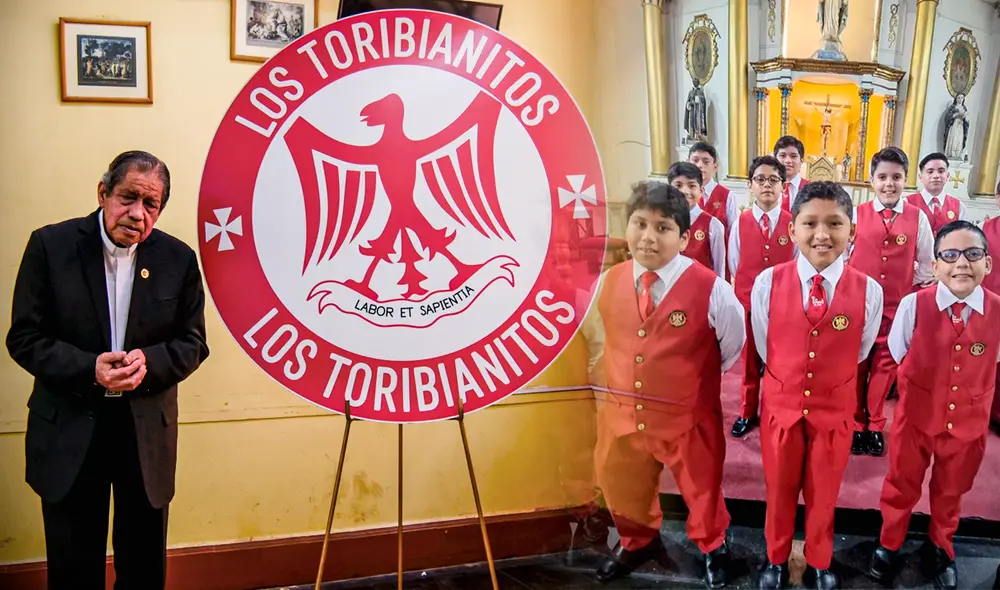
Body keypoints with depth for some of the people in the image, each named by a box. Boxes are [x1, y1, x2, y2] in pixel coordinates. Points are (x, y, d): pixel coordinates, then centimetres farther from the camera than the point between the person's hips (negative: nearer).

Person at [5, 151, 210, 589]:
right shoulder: (51, 245, -7)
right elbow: (24, 338, -5)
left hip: (147, 433, 1)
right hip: (69, 432, -1)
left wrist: (149, 362, -18)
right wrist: (88, 369, -21)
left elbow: (192, 343, 2)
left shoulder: (178, 259, -3)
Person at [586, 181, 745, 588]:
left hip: (689, 419, -3)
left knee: (702, 491, 21)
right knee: (622, 491, 24)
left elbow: (734, 345, -1)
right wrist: (611, 390, 8)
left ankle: (712, 548, 52)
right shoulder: (608, 282, -7)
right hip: (622, 416, 4)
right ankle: (638, 543, 55)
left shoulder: (710, 289, -20)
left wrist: (698, 378, 7)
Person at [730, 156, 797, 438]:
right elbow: (734, 267, 5)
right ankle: (747, 413, 28)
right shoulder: (741, 222, -3)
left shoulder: (793, 224, -5)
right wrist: (745, 293, 4)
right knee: (749, 360, 13)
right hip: (747, 301, 1)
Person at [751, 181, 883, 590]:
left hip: (834, 411, 0)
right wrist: (787, 377, 8)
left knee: (823, 494, 20)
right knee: (779, 491, 19)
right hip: (780, 406, 0)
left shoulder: (869, 291, -14)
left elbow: (859, 354, 3)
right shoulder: (767, 283, -15)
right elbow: (764, 349, 0)